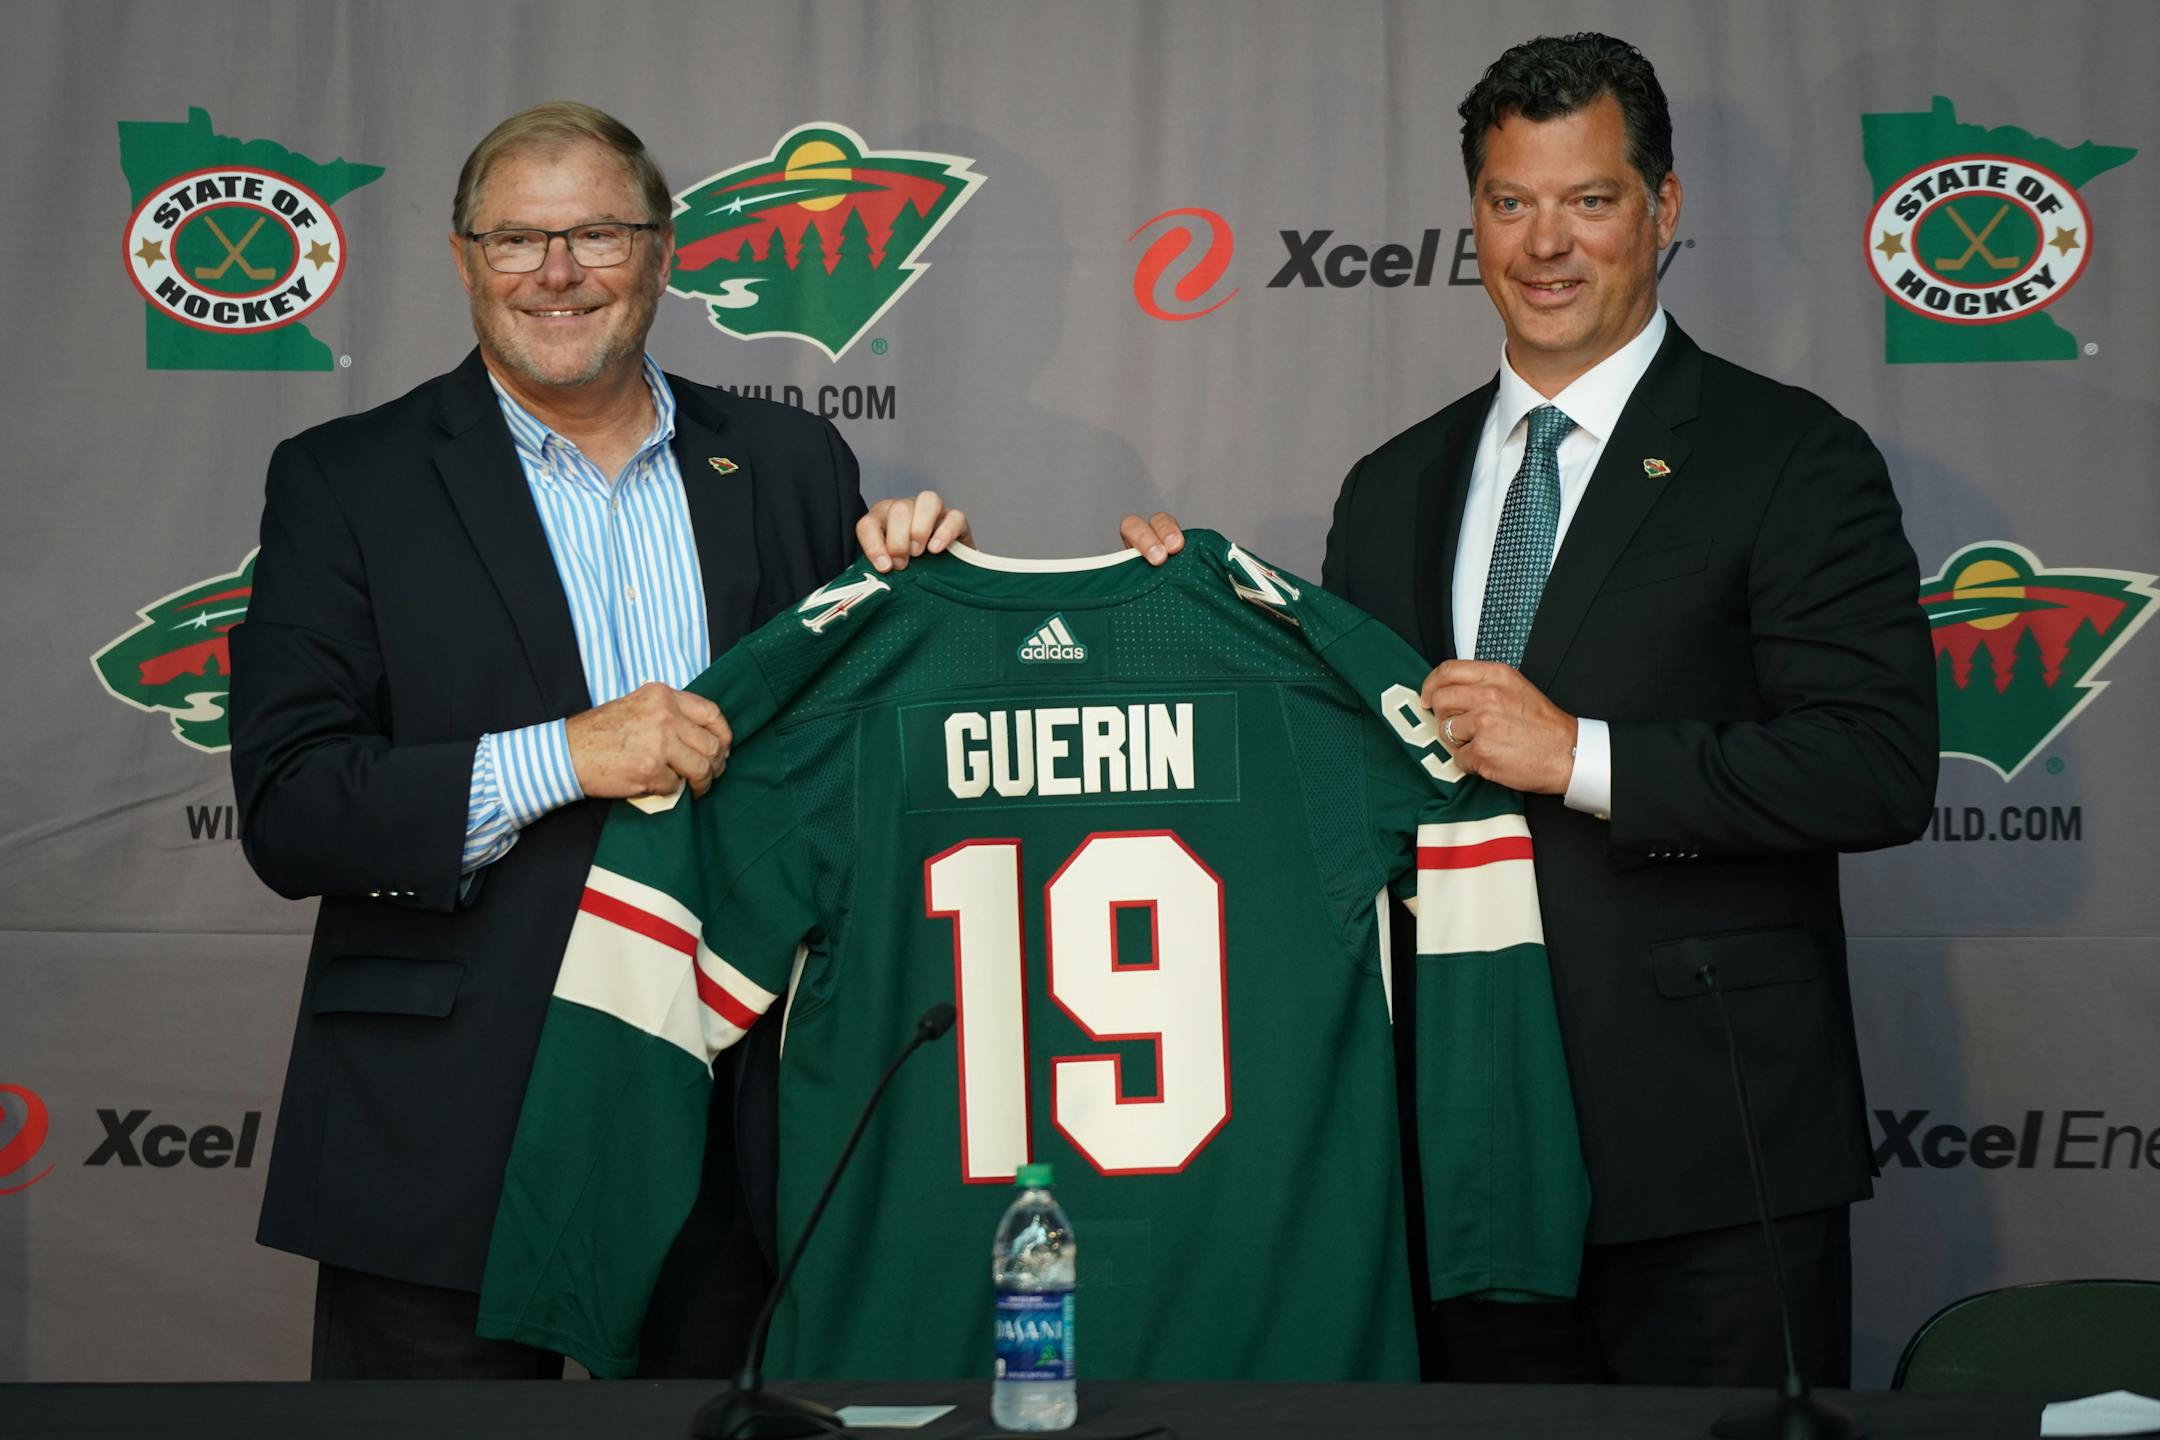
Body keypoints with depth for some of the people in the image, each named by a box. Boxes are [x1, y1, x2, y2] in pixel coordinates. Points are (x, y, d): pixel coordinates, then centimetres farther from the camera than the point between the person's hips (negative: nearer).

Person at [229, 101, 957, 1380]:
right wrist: (559, 758, -20)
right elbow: (287, 814, -9)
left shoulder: (789, 464, 9)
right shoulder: (346, 484, 0)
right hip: (450, 1133, -2)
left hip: (730, 1127, 3)